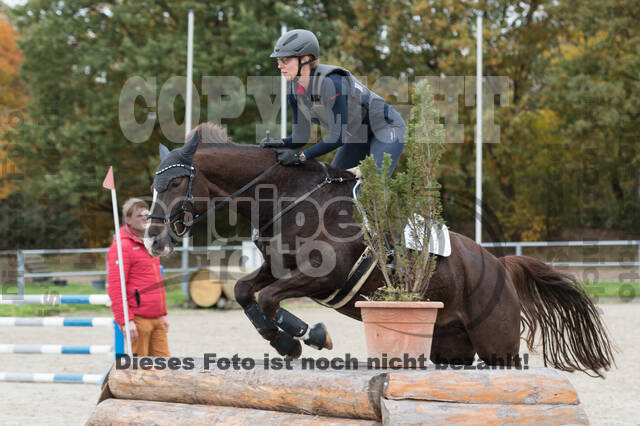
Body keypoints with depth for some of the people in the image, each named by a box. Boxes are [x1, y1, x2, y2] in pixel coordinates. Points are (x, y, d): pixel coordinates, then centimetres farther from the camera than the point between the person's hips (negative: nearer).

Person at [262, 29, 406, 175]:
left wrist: (301, 156, -32)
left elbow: (338, 137, -32)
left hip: (387, 127, -9)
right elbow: (300, 136, -2)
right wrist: (280, 144, -22)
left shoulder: (331, 82, -32)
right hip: (358, 135, 9)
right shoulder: (294, 89, -8)